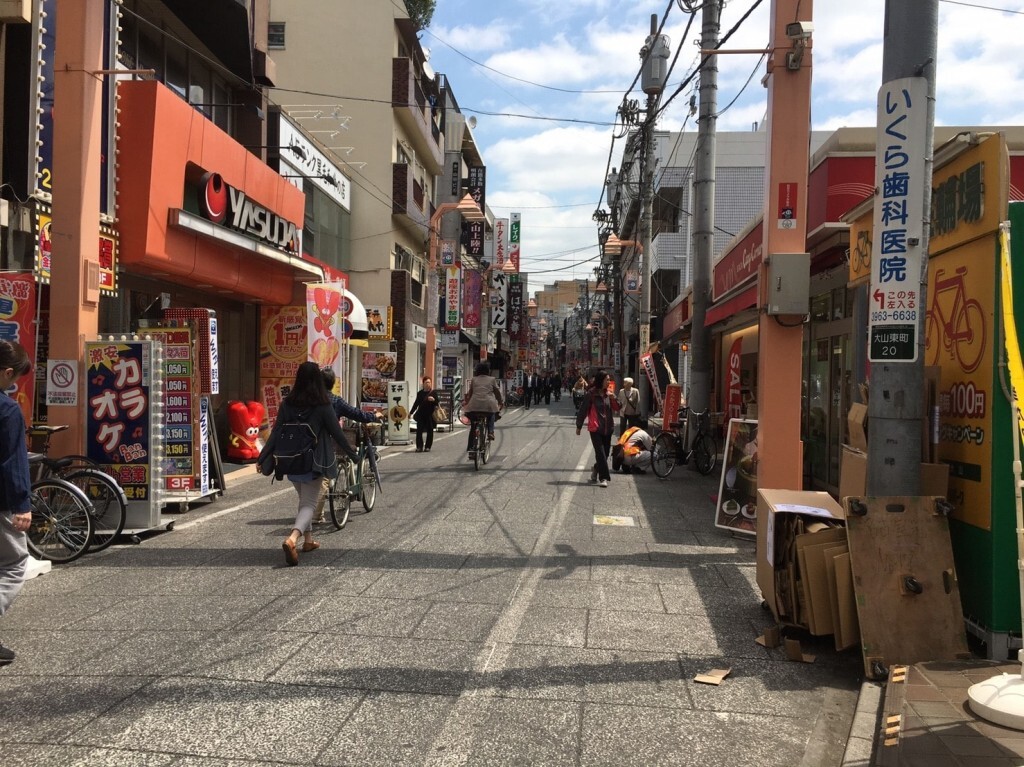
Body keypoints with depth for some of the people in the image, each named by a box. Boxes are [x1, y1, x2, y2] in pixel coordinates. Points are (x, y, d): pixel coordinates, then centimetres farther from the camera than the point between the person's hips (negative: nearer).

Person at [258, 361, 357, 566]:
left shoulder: (287, 403, -2)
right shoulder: (323, 405, -11)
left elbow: (276, 433, -2)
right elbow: (337, 433, -5)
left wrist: (262, 458, 4)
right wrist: (353, 454, 7)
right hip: (314, 461, -4)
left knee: (304, 499, 22)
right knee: (309, 503, 1)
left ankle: (308, 540, 30)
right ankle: (292, 539, -22)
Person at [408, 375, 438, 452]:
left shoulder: (433, 393, 0)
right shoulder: (420, 393, 8)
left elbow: (437, 404, 0)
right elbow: (416, 403, 16)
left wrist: (434, 400, -21)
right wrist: (411, 412, 15)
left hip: (430, 415, -2)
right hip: (421, 415, 2)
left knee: (429, 431, 3)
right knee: (419, 431, -2)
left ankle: (428, 446, 12)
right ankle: (419, 447, 4)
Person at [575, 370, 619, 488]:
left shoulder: (608, 393, 9)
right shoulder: (590, 394, -8)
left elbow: (617, 408, 12)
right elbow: (583, 410, -4)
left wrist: (613, 398, -8)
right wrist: (579, 426, -1)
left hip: (608, 428, 6)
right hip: (595, 428, -6)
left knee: (605, 453, 11)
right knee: (600, 453, -10)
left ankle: (595, 471, 33)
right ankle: (603, 477, -8)